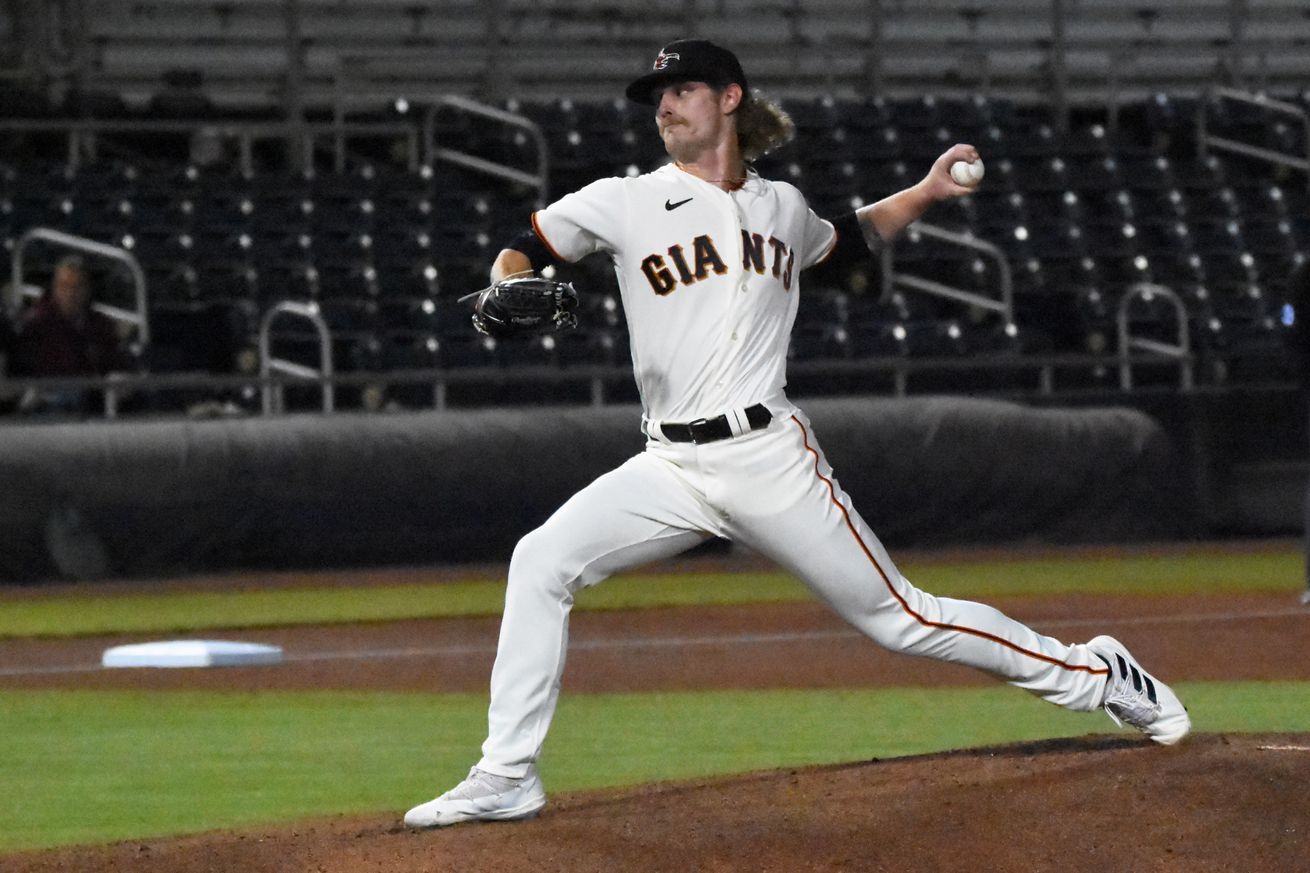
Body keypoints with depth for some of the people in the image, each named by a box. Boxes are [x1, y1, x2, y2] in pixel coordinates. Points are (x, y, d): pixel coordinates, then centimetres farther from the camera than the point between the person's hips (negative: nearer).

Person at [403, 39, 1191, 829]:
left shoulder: (780, 207, 12)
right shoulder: (628, 203, 5)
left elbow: (848, 238, 33)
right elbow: (524, 250, 8)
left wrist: (927, 193, 19)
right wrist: (508, 290, -15)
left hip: (770, 459, -1)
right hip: (672, 469, 1)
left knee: (897, 616, -1)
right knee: (541, 563, -18)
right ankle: (507, 779, -13)